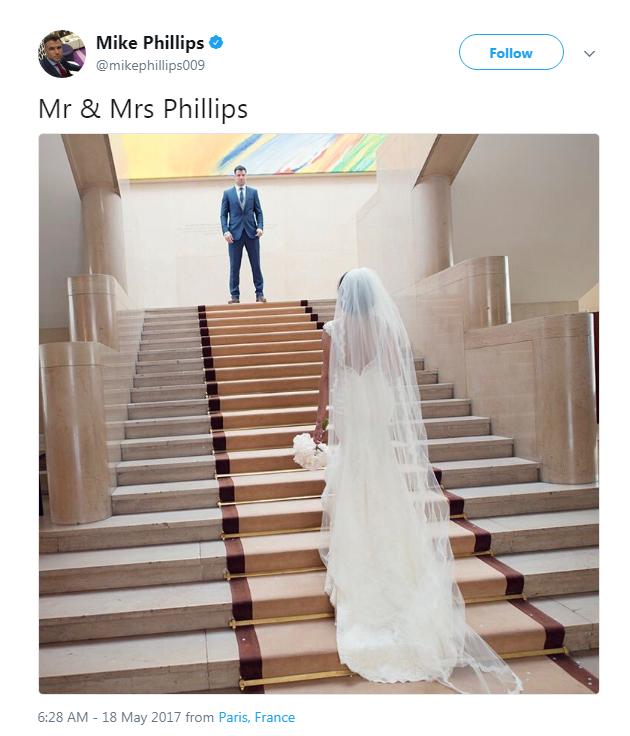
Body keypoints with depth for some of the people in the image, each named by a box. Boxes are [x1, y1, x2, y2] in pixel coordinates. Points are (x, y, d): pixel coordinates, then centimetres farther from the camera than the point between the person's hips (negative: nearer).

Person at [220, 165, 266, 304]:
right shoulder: (227, 193, 7)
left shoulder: (253, 192, 10)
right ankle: (235, 295, 5)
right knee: (234, 266, 0)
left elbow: (258, 212, 9)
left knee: (256, 265, 2)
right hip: (235, 233, -1)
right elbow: (224, 215, 4)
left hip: (251, 233, 1)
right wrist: (226, 231, -9)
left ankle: (259, 293, 8)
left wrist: (260, 227, -7)